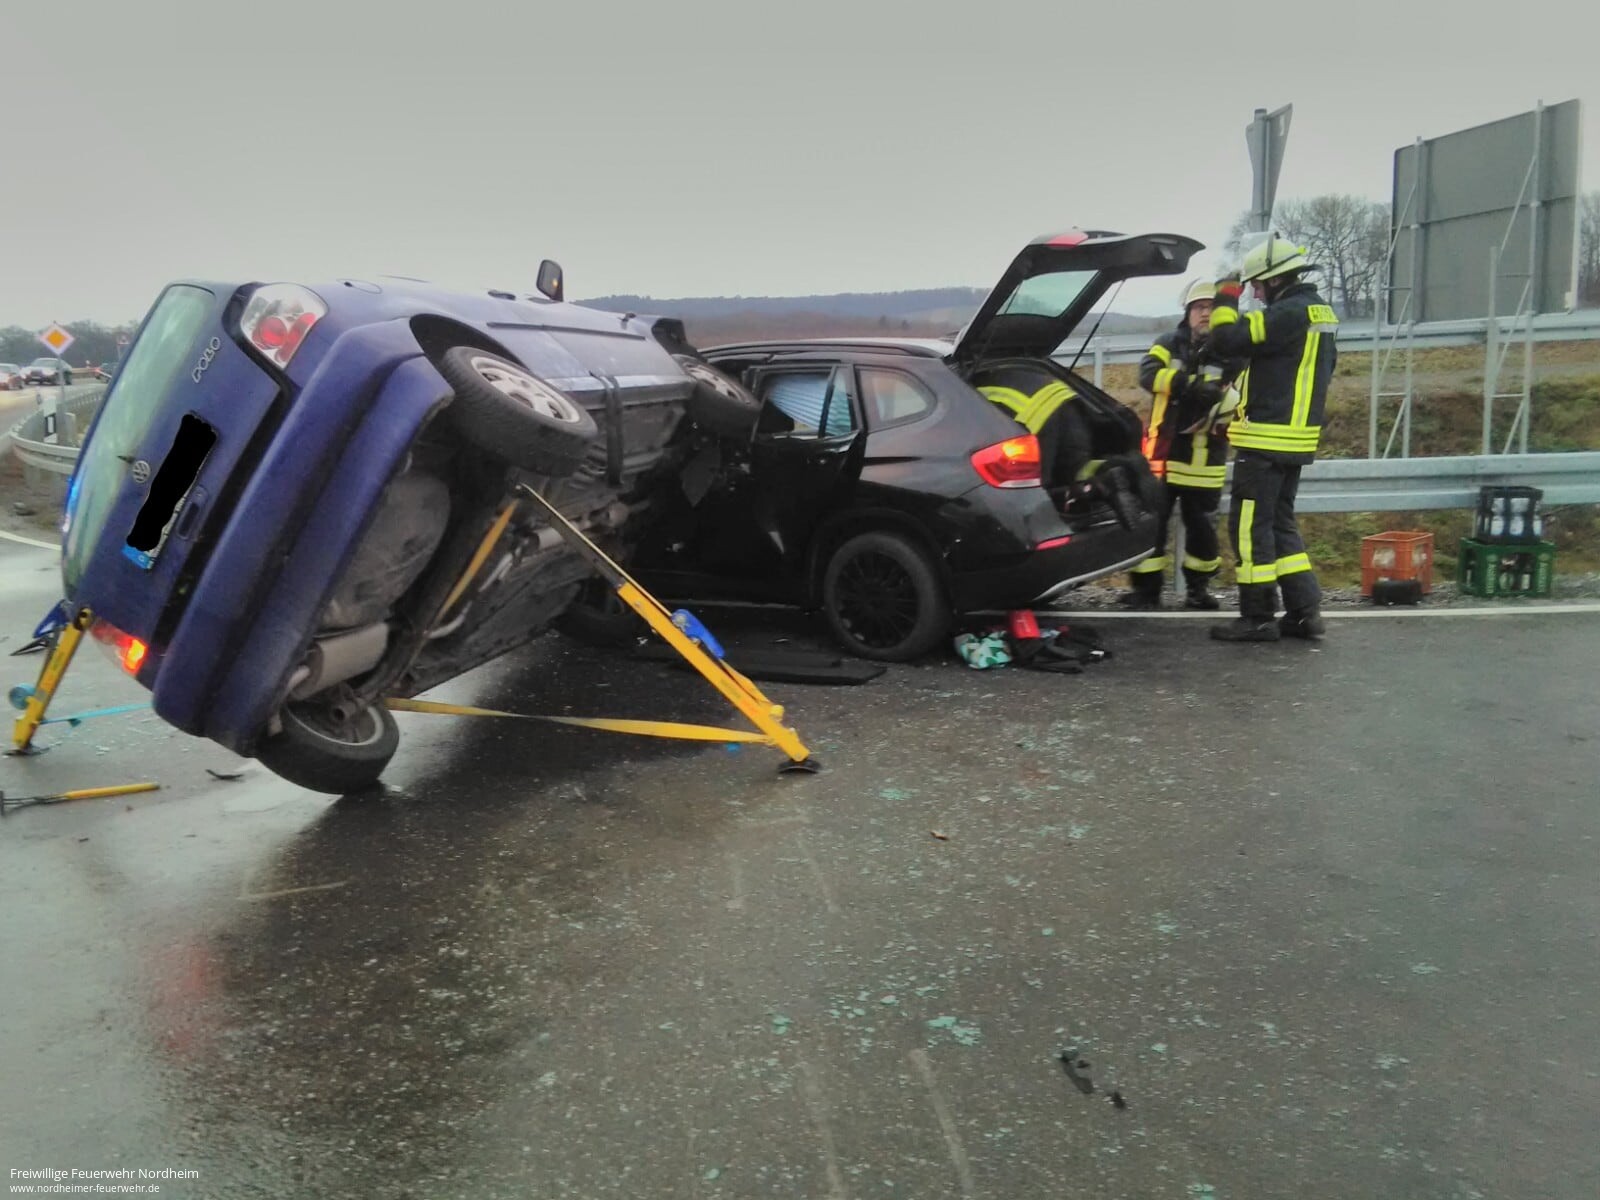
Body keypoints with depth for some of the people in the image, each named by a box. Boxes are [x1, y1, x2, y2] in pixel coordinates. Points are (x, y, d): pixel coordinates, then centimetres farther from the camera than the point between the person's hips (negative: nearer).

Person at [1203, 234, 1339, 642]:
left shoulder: (1289, 313, -16)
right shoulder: (1319, 312, 17)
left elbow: (1227, 340, -20)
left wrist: (1226, 298, -4)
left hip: (1266, 440, -10)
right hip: (1296, 438, 10)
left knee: (1250, 526, -3)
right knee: (1280, 523, 15)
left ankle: (1258, 617, 1)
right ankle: (1305, 611, 14)